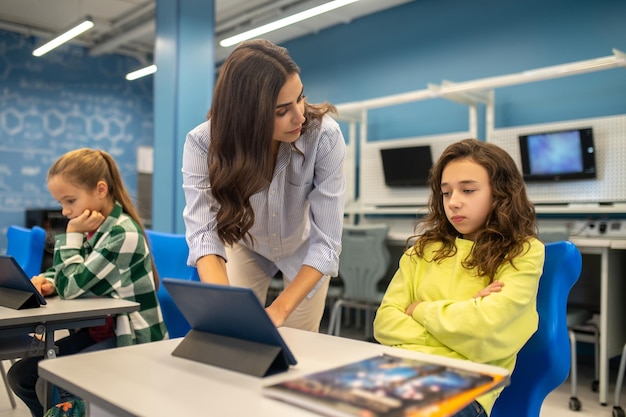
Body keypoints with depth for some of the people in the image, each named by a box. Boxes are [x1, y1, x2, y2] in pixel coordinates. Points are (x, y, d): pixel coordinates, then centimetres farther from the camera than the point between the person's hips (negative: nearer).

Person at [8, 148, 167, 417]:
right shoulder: (91, 228, 2)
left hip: (131, 339, -8)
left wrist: (72, 235, -15)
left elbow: (71, 286, -22)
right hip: (97, 330, 8)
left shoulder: (122, 234, -23)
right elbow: (65, 276, 14)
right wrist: (46, 281, -8)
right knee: (20, 375, 7)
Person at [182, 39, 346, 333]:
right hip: (245, 247, 1)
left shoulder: (323, 135, -35)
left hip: (305, 249, 0)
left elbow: (326, 242, -33)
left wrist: (278, 311, -44)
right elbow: (204, 235, -38)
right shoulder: (202, 145, -31)